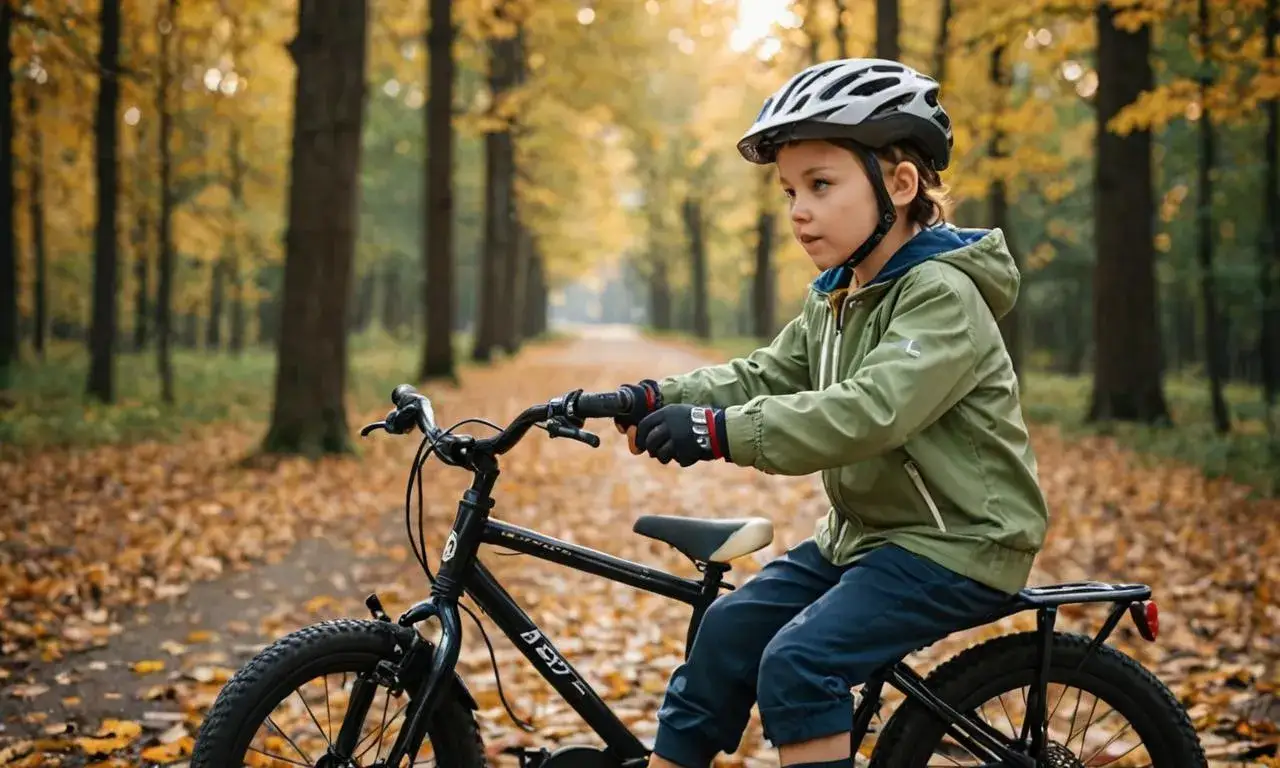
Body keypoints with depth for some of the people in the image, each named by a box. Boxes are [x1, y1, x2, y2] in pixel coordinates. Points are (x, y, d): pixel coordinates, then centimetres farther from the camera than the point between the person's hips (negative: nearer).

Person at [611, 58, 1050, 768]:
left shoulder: (942, 297, -19)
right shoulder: (834, 300, 11)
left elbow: (871, 410, -33)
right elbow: (765, 375, 5)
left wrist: (721, 431, -38)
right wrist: (664, 400, -12)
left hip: (955, 545, -9)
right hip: (865, 531, 9)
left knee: (799, 661, -22)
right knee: (728, 630, 4)